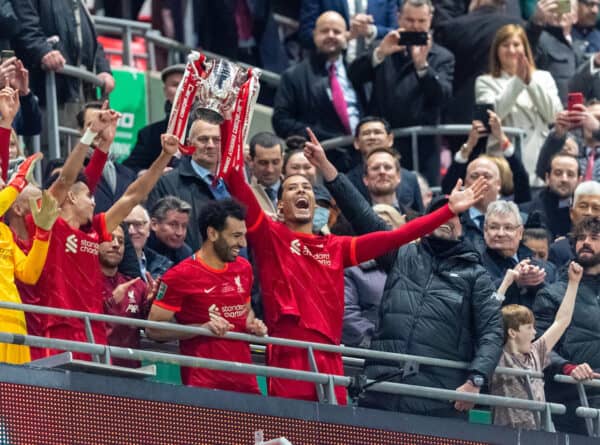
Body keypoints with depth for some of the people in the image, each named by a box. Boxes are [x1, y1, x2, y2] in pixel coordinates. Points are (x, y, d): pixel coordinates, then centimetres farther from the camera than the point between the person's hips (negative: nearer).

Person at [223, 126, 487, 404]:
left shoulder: (336, 248, 21)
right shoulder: (270, 237, 10)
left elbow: (395, 237, 19)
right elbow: (240, 190, -1)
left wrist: (449, 210, 15)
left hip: (330, 361, 4)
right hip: (288, 359, -4)